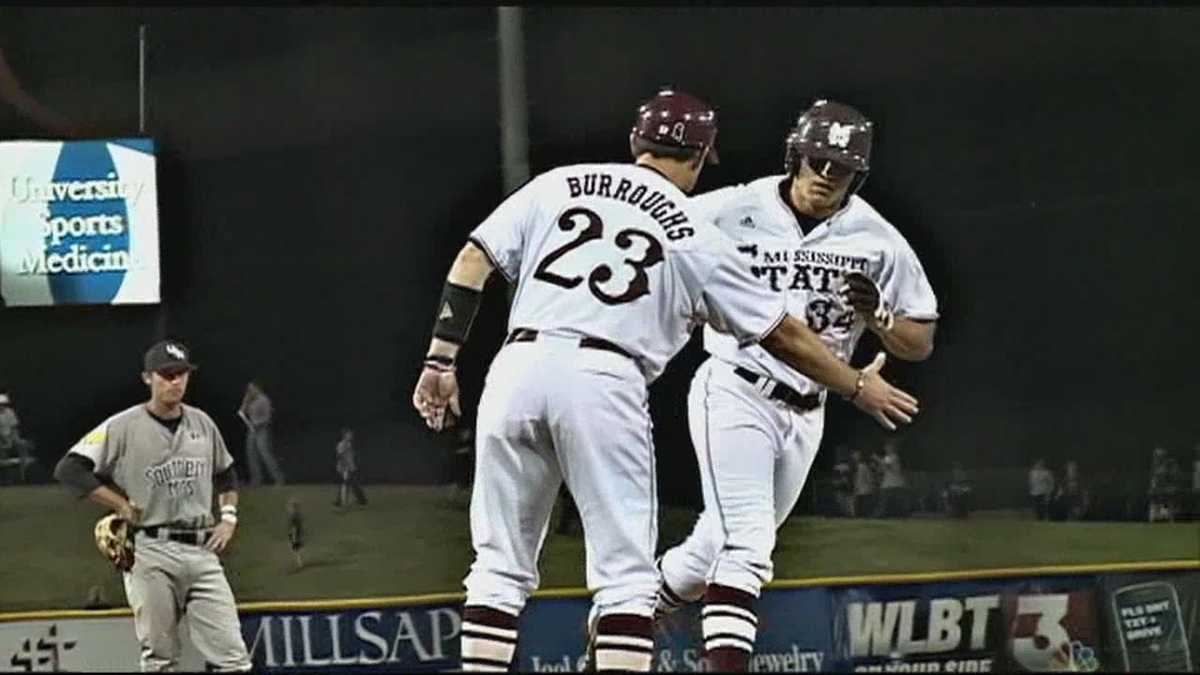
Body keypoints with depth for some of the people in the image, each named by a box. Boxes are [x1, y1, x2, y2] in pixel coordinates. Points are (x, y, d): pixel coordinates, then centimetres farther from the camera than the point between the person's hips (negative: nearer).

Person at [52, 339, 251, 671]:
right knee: (159, 657, 0)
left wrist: (229, 517, 13)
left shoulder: (202, 423, 12)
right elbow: (68, 469, -10)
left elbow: (226, 473, 29)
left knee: (234, 656, -4)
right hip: (152, 553, -4)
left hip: (202, 551, 4)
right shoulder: (123, 427, -5)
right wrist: (122, 506, -11)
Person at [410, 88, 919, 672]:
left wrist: (441, 358, 8)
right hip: (606, 383, -3)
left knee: (500, 568, 11)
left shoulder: (557, 185, 17)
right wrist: (858, 386, 29)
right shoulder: (695, 237, 11)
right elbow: (782, 334, 17)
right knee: (625, 574, 3)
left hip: (518, 365, 3)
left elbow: (474, 261, 7)